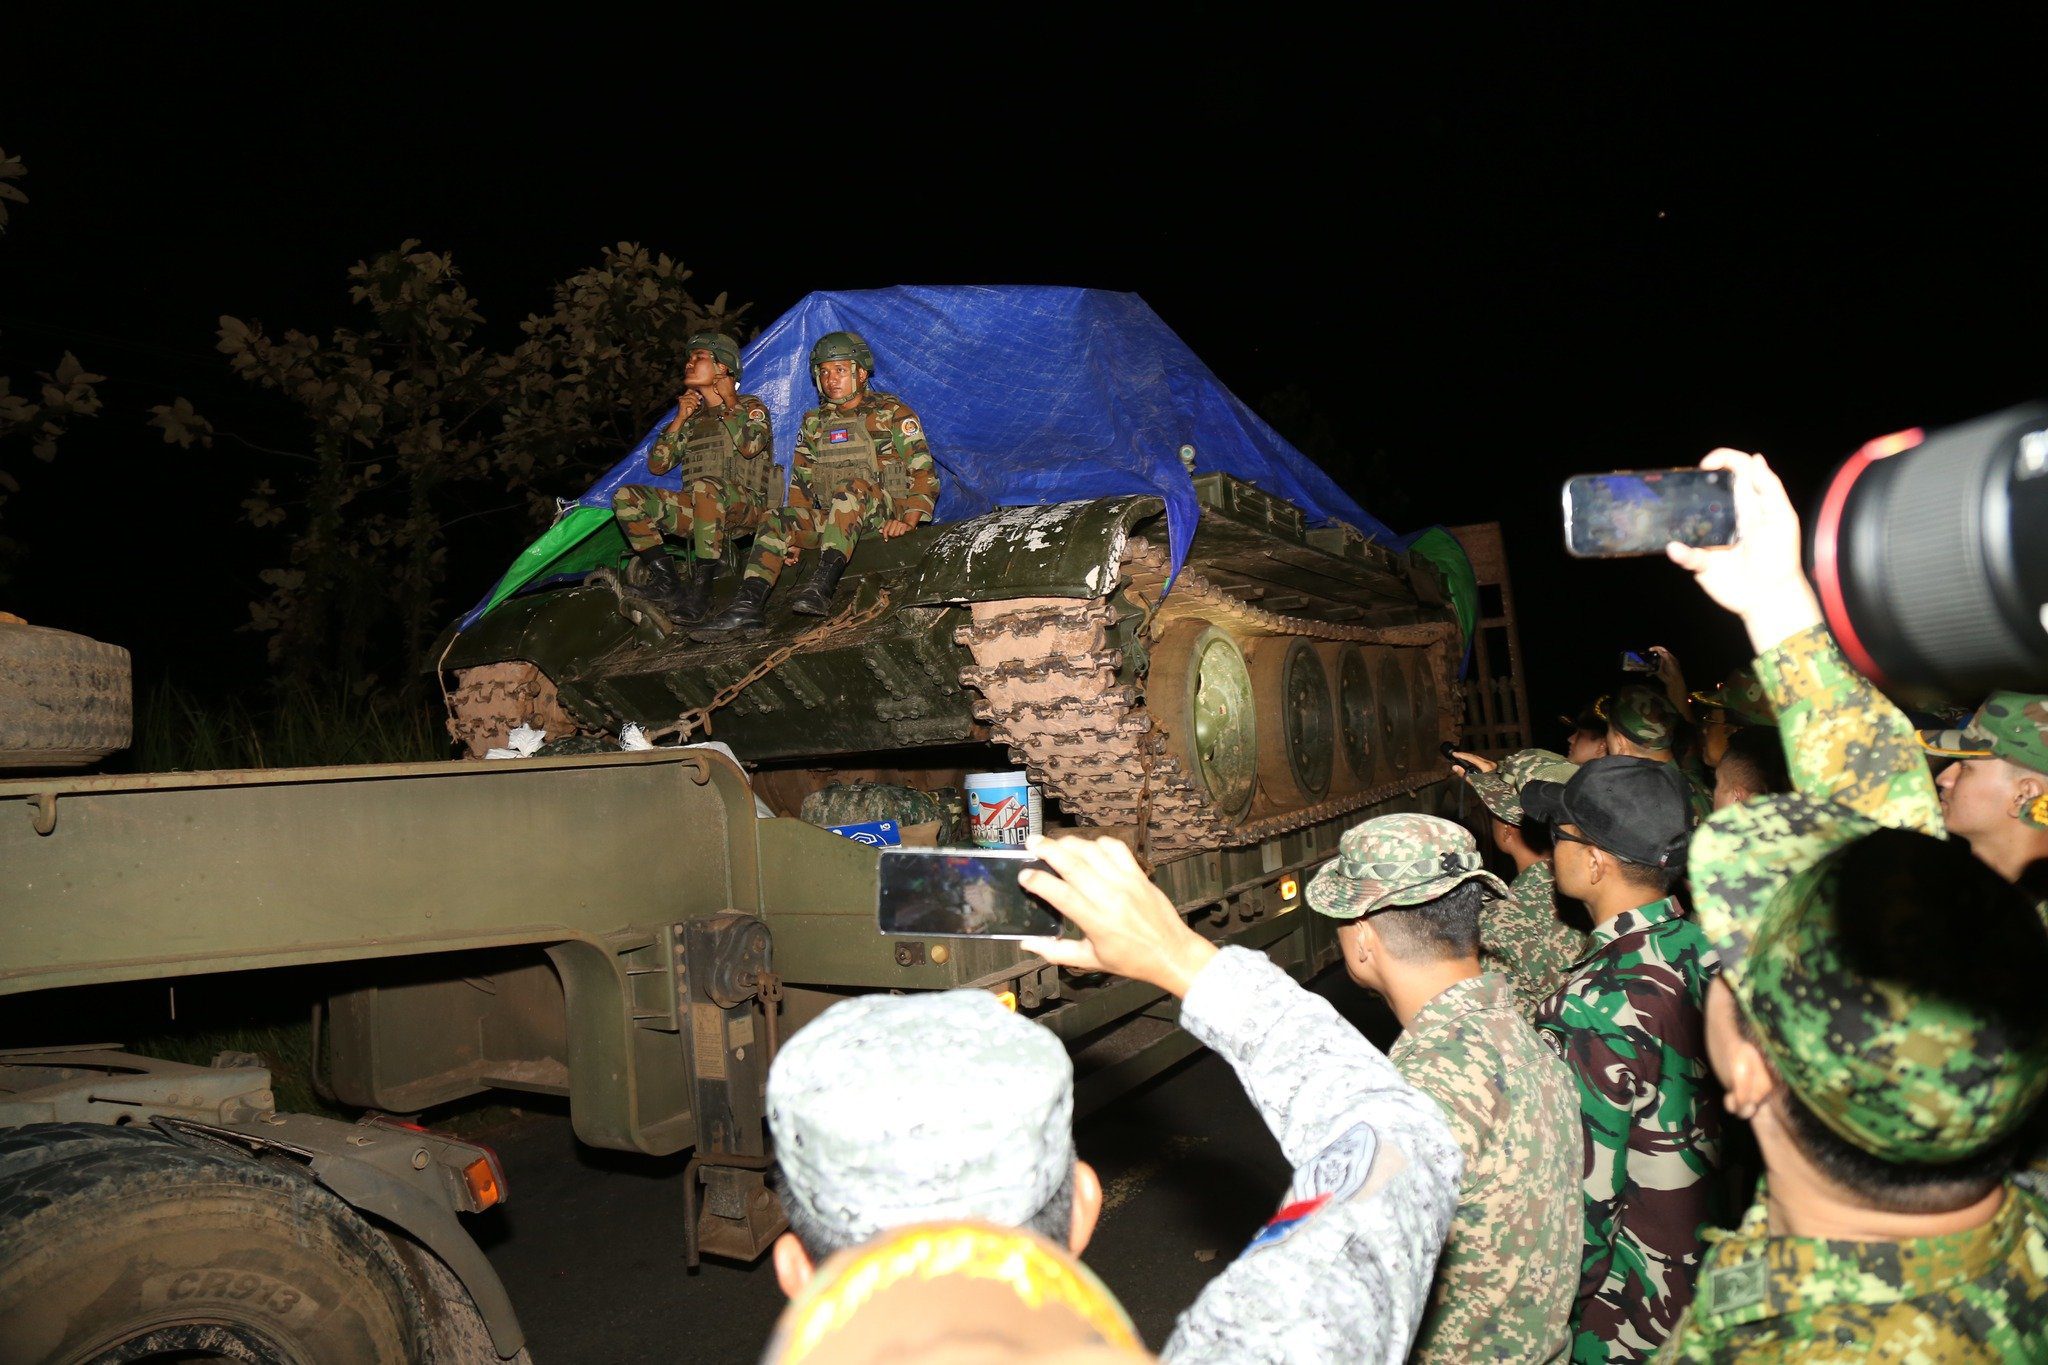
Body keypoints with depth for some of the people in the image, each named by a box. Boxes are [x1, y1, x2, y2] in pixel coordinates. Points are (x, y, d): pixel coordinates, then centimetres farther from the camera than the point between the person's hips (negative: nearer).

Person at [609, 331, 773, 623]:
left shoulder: (751, 407, 8)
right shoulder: (694, 417, 23)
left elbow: (750, 445, -16)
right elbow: (657, 465, 13)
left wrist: (725, 404, -5)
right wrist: (680, 419, 5)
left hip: (744, 508, -5)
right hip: (698, 511, 6)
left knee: (706, 487, -39)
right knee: (625, 497, -13)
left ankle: (700, 589, -34)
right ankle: (667, 585, -18)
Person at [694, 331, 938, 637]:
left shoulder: (892, 413, 1)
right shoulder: (814, 423, 16)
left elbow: (924, 472, -5)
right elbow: (801, 482, 17)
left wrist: (908, 520, -21)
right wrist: (793, 534, 2)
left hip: (886, 516, -5)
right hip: (829, 520, 6)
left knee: (852, 487, -35)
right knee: (774, 520, -14)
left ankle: (822, 586, -49)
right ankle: (748, 605, -28)